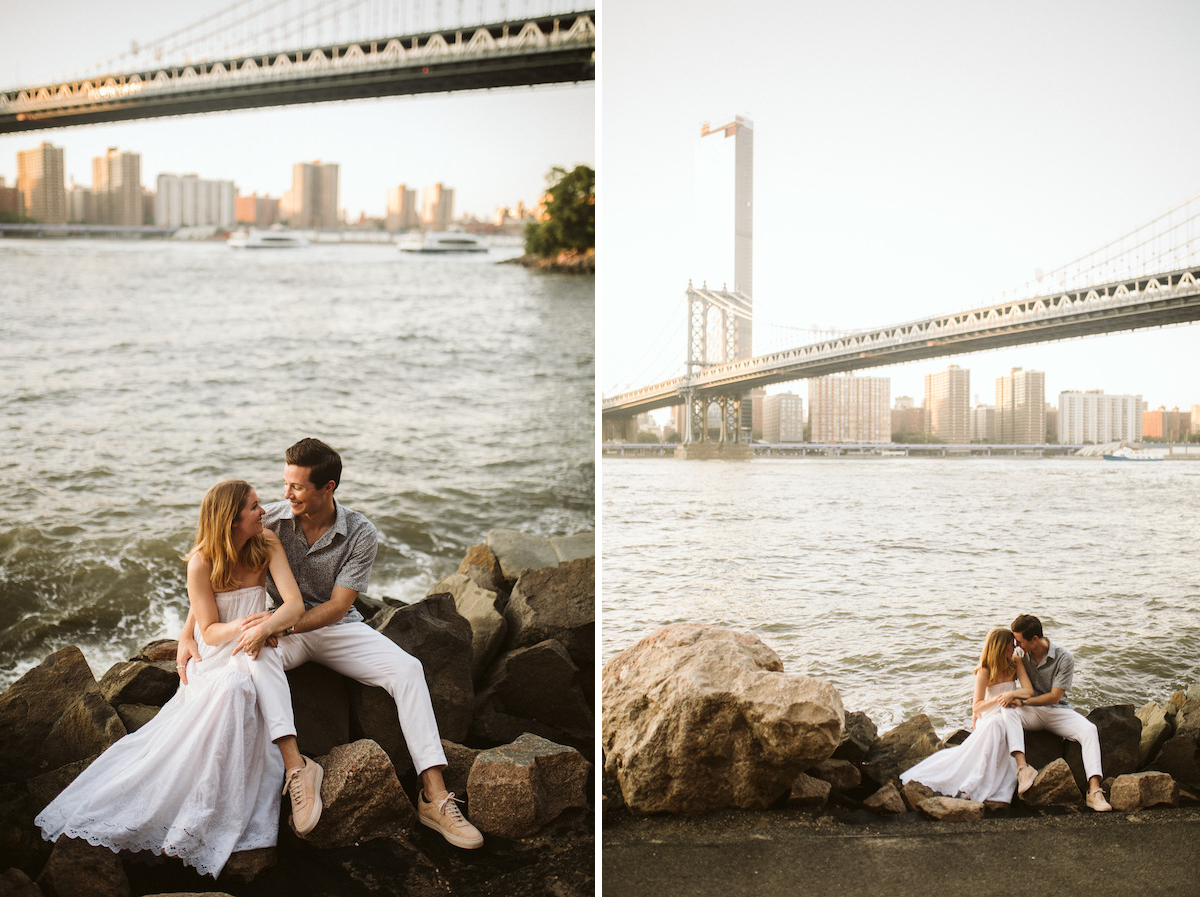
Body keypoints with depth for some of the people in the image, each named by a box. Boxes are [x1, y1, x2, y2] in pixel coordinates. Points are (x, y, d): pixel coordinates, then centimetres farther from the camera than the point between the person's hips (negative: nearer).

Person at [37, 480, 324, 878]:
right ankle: (296, 768, -35)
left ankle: (294, 765, -42)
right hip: (214, 657, -2)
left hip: (255, 656, 2)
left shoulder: (267, 545, -5)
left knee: (259, 659, -35)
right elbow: (210, 630, -7)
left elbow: (294, 603, -13)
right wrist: (239, 627, -28)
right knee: (236, 688, -37)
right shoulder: (201, 562, -12)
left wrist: (264, 626, -33)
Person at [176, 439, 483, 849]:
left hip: (338, 628, 0)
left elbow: (337, 606, -16)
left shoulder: (359, 534, -13)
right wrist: (187, 634, -16)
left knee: (407, 668, -24)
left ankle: (434, 796, -28)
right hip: (285, 630, 0)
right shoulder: (270, 522, -10)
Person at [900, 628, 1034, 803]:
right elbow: (976, 706, -6)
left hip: (1010, 716, 2)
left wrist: (1012, 694, -21)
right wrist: (998, 699, -22)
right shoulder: (984, 672, -5)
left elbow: (1029, 690, -1)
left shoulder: (1015, 663, 6)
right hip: (988, 717, -2)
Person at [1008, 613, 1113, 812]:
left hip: (1058, 711, -2)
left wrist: (1022, 701, -19)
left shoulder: (1064, 658, -12)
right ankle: (1023, 767, -45)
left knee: (1089, 729, -30)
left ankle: (1094, 790, -40)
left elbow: (1054, 697, -13)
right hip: (1032, 713, 2)